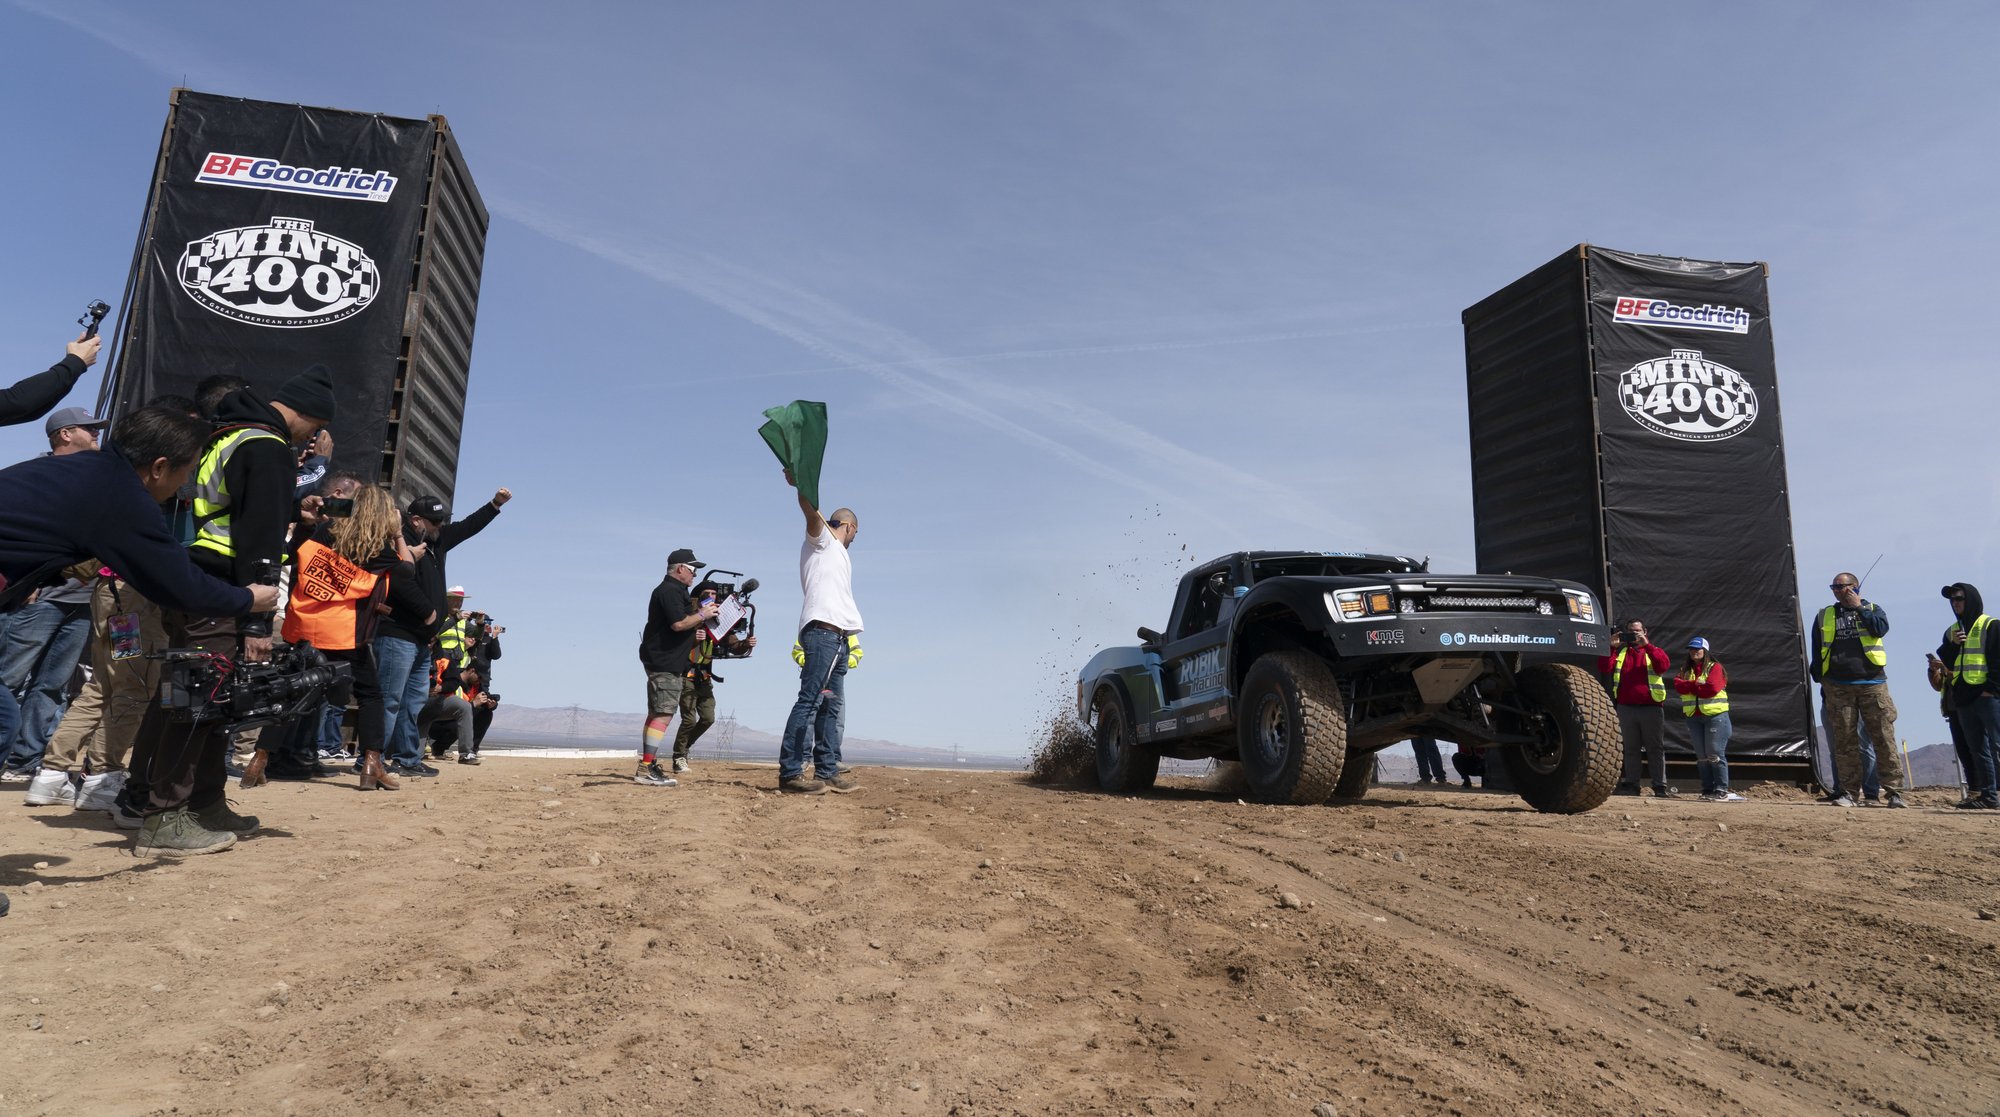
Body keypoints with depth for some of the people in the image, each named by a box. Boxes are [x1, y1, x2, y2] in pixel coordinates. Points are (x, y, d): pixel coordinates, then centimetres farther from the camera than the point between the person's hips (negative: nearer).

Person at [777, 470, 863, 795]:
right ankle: (790, 772, -17)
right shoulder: (820, 539, 7)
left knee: (831, 706, 9)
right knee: (810, 700, -14)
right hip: (823, 631, -10)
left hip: (837, 636, 10)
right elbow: (811, 510, -13)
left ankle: (827, 772, 13)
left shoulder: (836, 551, 30)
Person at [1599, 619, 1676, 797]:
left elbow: (1663, 665, -12)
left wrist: (1647, 645, -17)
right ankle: (1631, 784, 9)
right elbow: (1604, 667, -1)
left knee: (1655, 749, 2)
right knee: (1630, 749, 6)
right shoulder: (1620, 652, 14)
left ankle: (1661, 786, 4)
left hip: (1651, 708, -2)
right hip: (1626, 708, 2)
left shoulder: (1653, 651, 9)